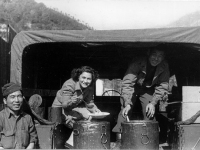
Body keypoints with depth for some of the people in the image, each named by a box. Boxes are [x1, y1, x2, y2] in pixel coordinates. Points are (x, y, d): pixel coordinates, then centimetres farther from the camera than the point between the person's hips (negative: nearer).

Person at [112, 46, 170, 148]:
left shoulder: (164, 67, -21)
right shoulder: (137, 63, -32)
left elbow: (162, 86, -14)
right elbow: (127, 83, -34)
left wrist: (153, 103, -22)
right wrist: (127, 104, -40)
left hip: (148, 90, 3)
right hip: (133, 87, -2)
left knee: (150, 112, -9)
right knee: (125, 111, -15)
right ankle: (119, 139, -11)